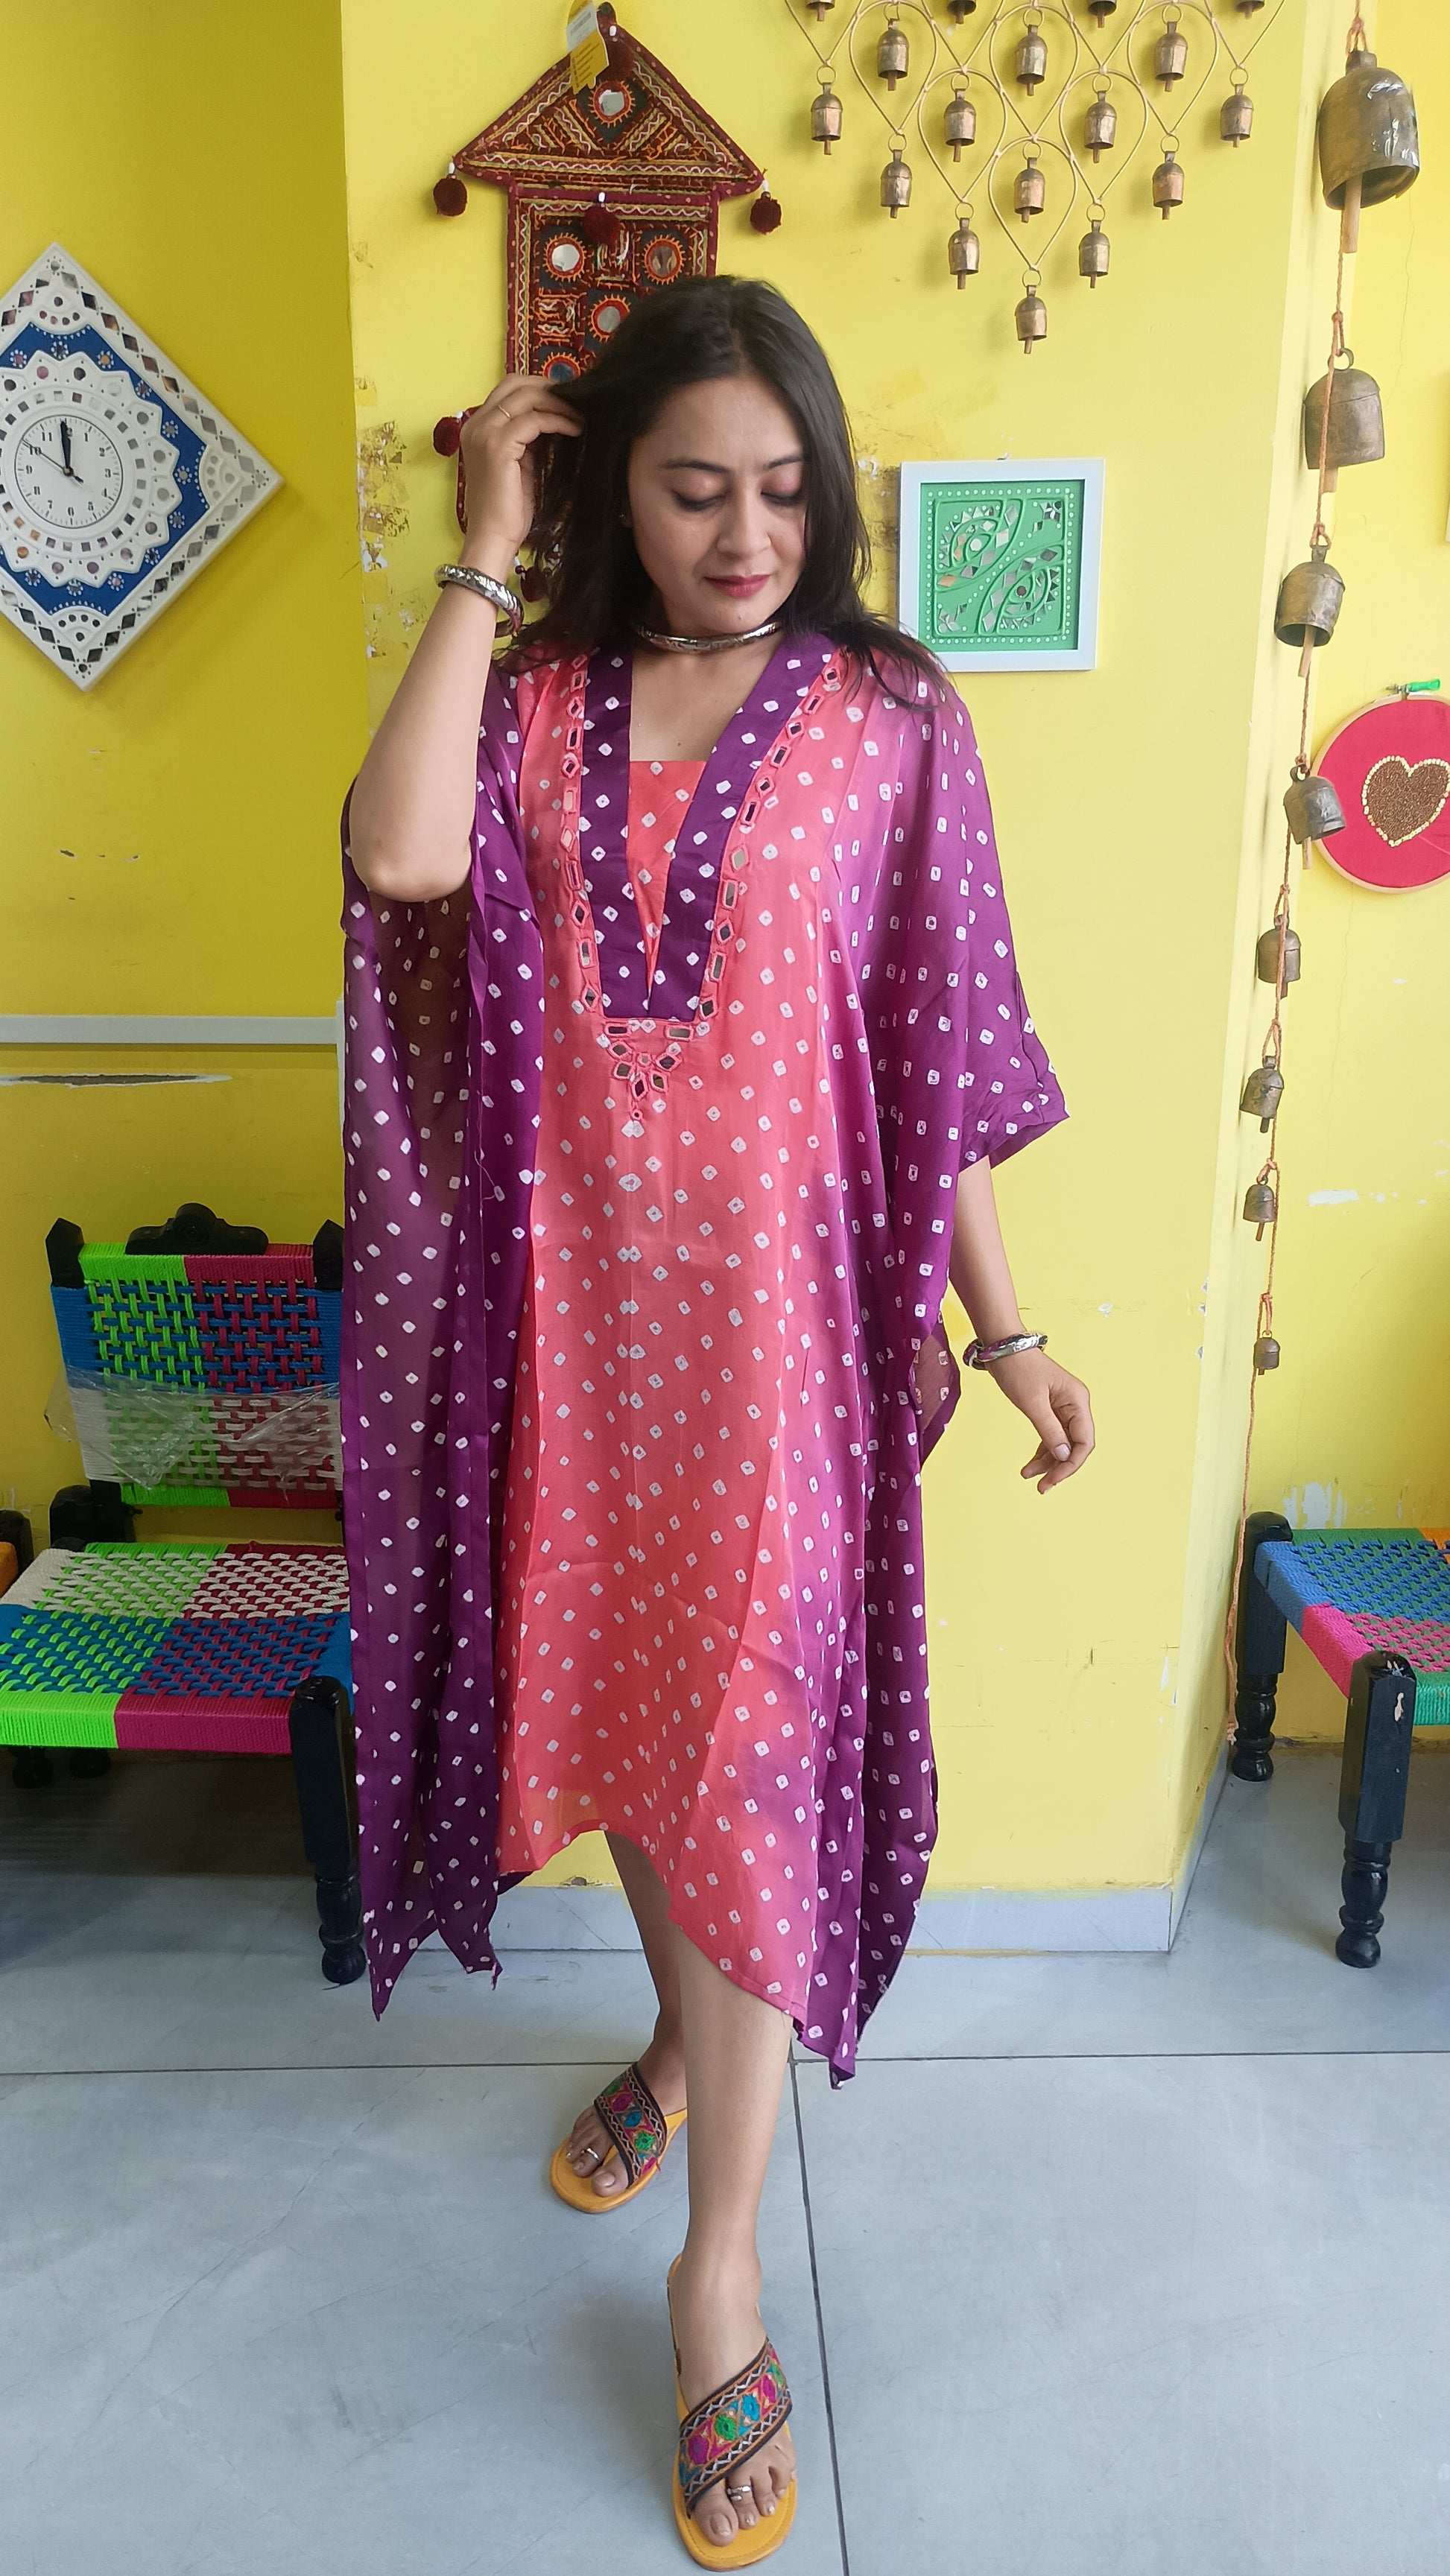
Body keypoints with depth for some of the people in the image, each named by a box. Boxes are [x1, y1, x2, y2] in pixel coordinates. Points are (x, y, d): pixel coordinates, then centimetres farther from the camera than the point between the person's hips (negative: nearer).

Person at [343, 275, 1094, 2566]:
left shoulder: (893, 724, -1)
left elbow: (941, 1062, 0)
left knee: (743, 1751, 1)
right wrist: (483, 560, -10)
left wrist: (1004, 1327, -1)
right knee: (615, 1699, 17)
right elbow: (399, 856, -18)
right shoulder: (537, 707, 5)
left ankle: (722, 2269, 19)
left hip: (777, 1309, -3)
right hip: (577, 1301, 3)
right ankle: (681, 2038, 46)